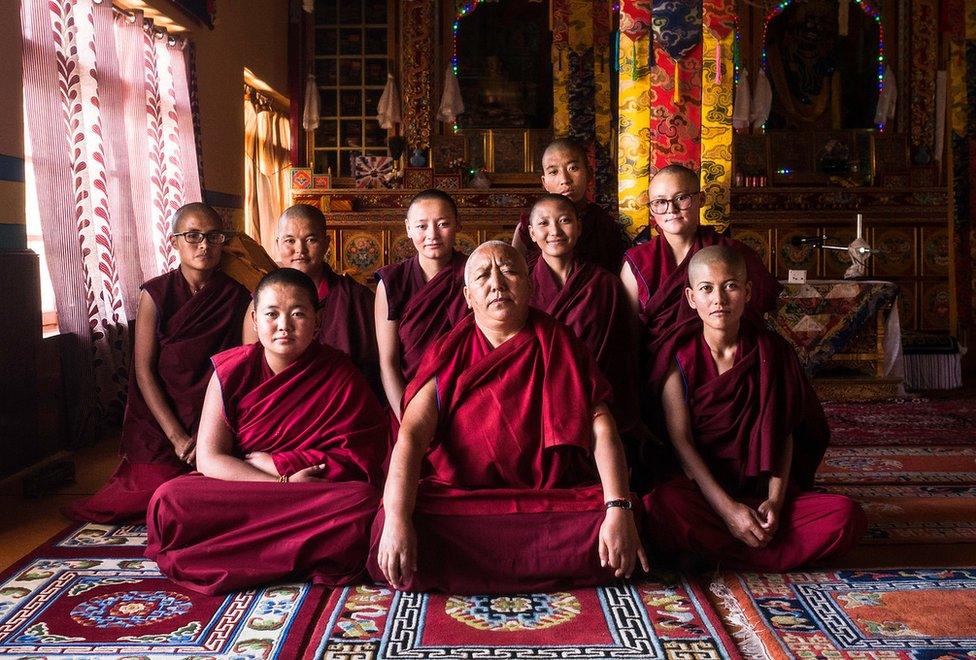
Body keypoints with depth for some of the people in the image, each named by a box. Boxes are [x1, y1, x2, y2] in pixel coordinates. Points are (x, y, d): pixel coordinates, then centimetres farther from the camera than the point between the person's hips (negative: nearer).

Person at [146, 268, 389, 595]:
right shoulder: (231, 371, 0)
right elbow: (208, 459, -6)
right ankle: (303, 556, -18)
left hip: (317, 499, -1)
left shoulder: (340, 375, -3)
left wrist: (265, 461, -12)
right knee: (168, 502, -27)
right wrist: (285, 484, -20)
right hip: (233, 496, 1)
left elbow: (360, 460, -10)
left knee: (363, 503, -33)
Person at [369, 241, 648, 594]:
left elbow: (601, 429, -4)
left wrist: (619, 510, -20)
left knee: (610, 547, -28)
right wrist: (396, 519, -25)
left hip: (553, 498, 1)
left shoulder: (560, 347, 6)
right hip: (457, 503, 0)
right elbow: (412, 434, -9)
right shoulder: (448, 356, 5)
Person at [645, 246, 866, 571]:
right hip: (703, 491, -3)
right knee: (664, 505, -38)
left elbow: (783, 431, 1)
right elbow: (681, 441, -8)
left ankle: (711, 549, -20)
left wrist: (775, 500, -13)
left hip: (763, 491, 3)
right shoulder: (680, 358, -2)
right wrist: (727, 508, -18)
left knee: (848, 516, -24)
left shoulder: (771, 350, 4)